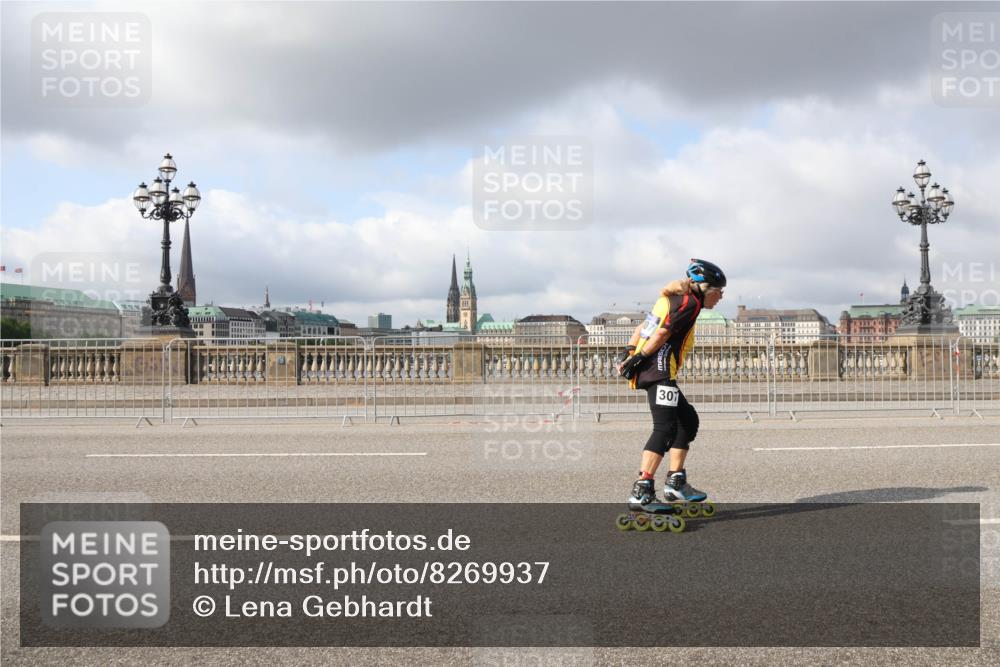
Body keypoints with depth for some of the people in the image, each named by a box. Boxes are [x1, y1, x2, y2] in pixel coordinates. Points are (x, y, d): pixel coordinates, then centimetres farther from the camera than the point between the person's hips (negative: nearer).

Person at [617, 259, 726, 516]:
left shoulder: (674, 299, 24)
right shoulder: (690, 301, -6)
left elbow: (642, 328, 20)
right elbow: (661, 334, -15)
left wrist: (629, 351, 10)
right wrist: (639, 358, -11)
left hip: (648, 370, 10)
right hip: (659, 371, -10)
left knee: (688, 420, 17)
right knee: (665, 428, -15)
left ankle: (675, 483, 17)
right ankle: (641, 492, -22)